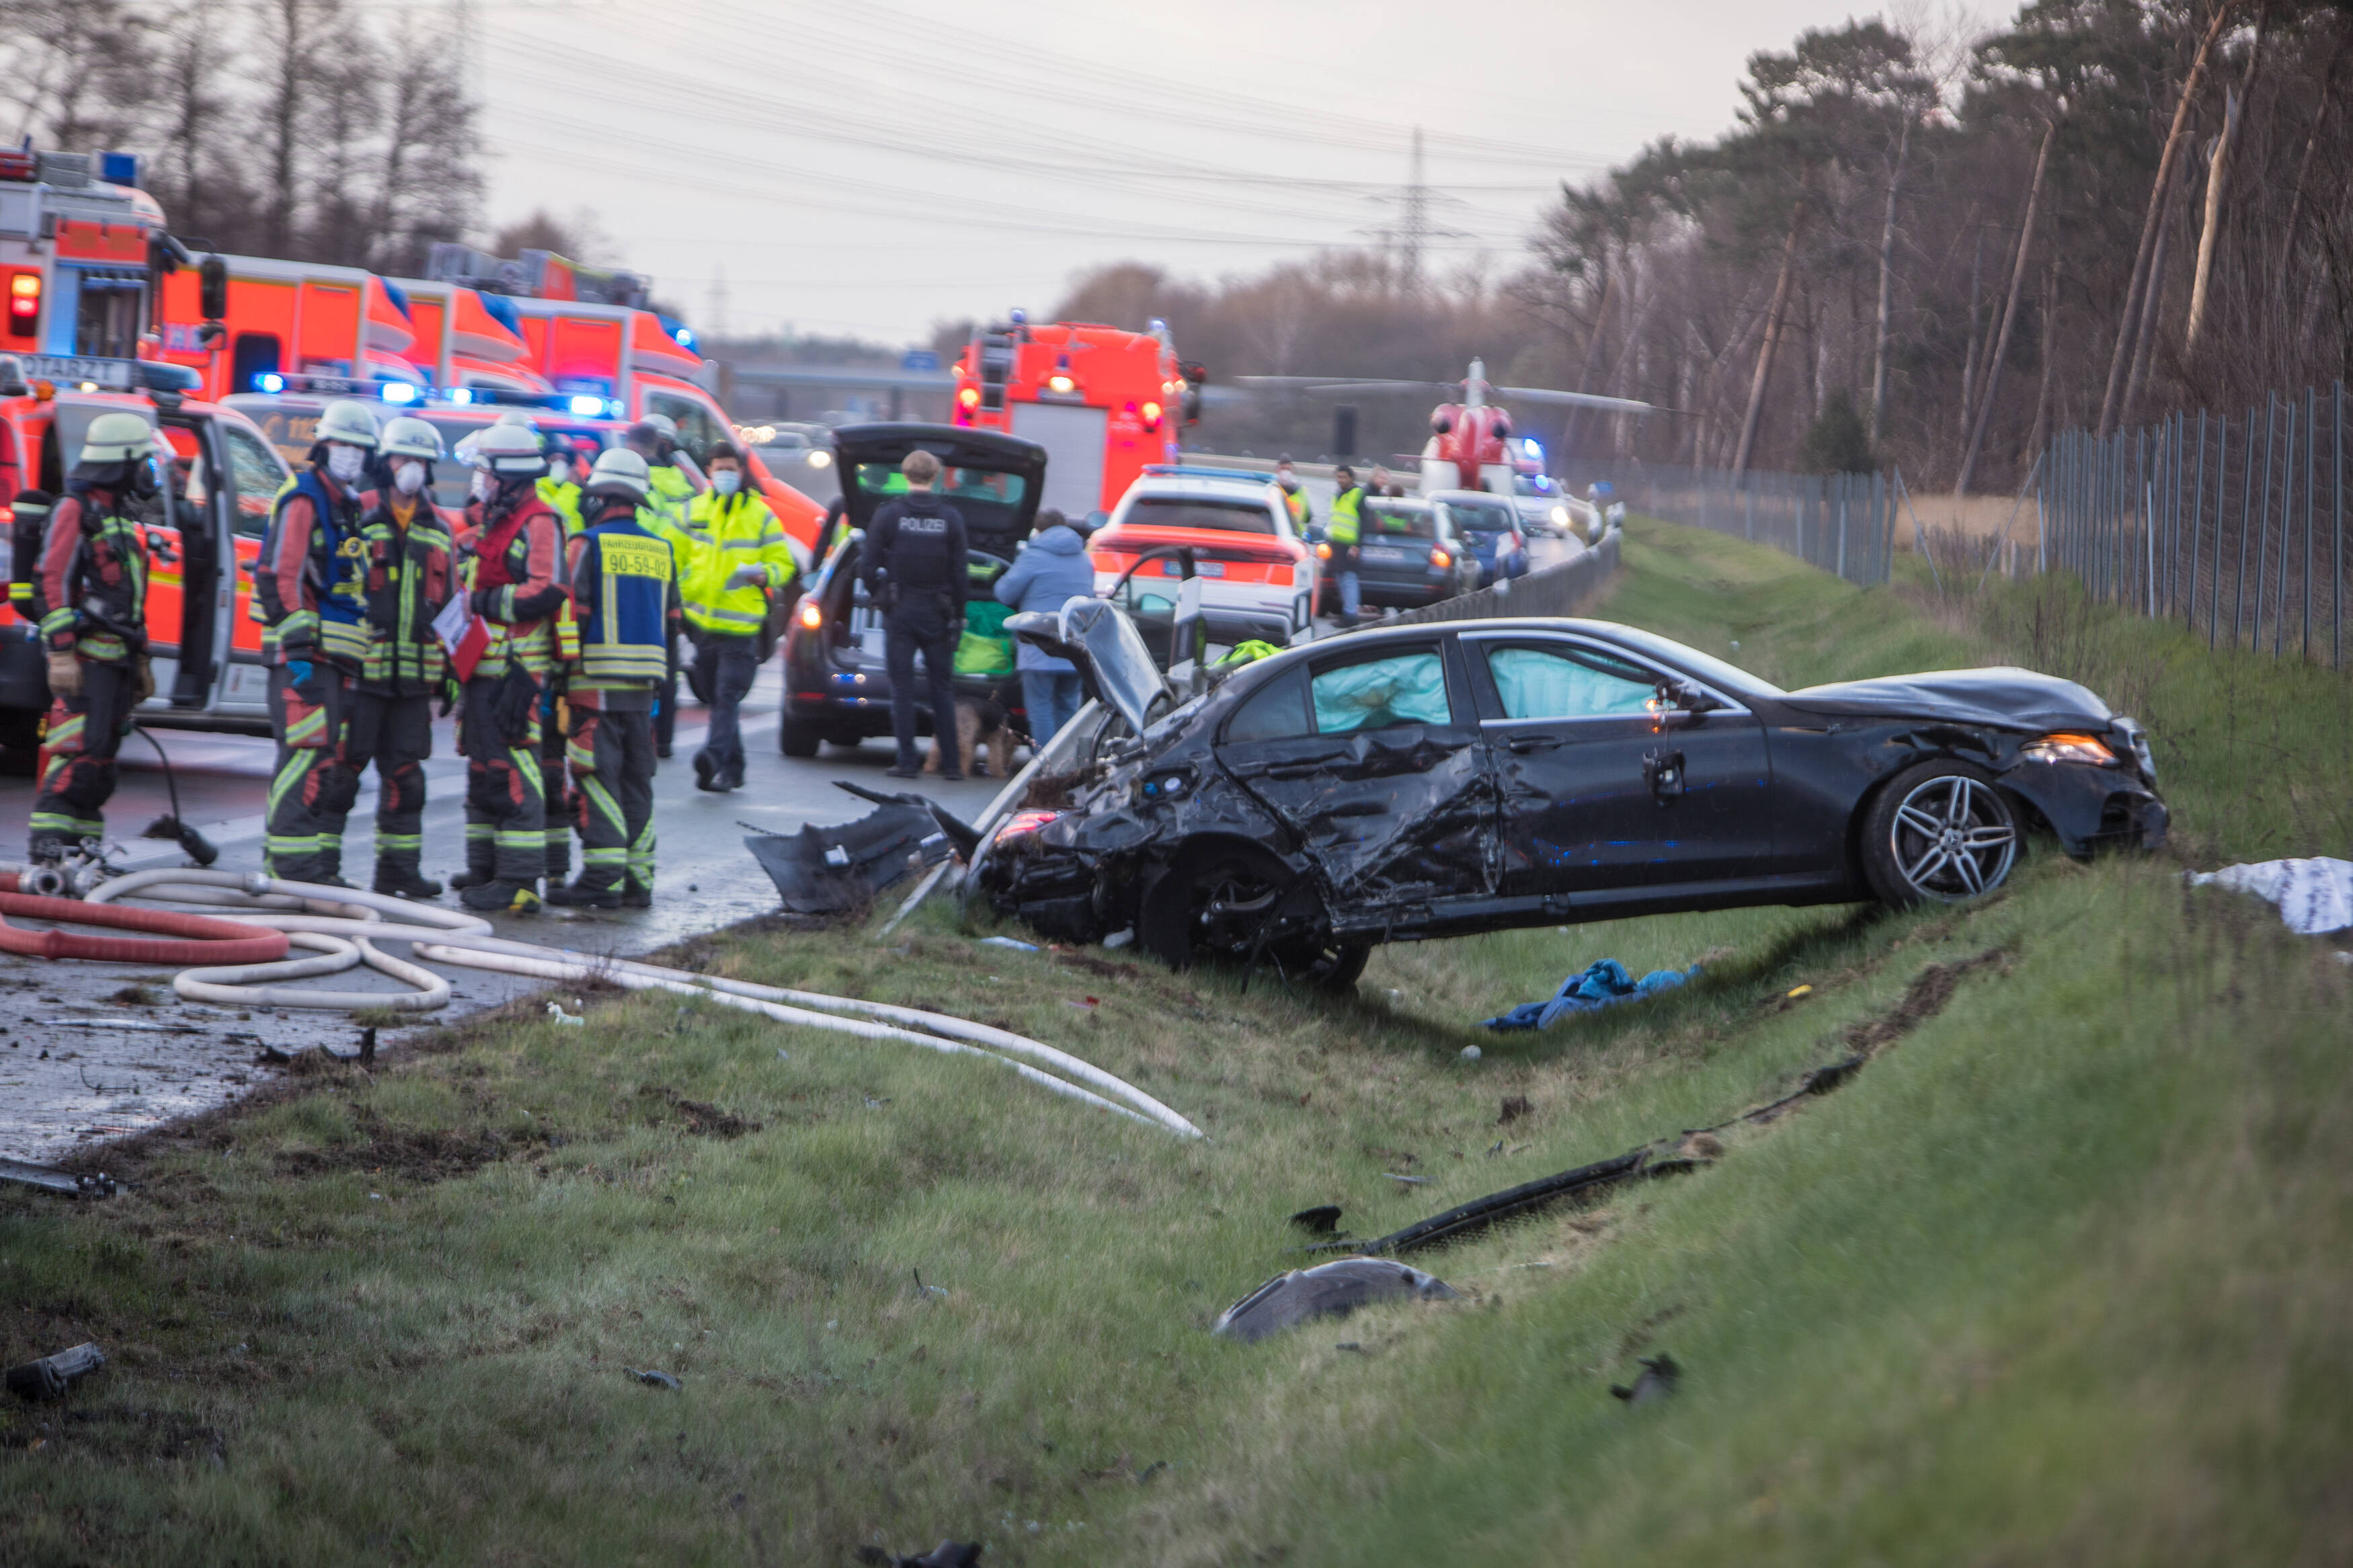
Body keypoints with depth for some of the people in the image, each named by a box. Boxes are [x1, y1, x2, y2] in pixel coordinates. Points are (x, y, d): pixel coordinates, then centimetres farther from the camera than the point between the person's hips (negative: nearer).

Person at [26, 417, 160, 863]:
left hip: (115, 658, 9)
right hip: (85, 655, -9)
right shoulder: (75, 511, -8)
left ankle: (83, 850, 10)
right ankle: (48, 846, -17)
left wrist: (140, 663, 26)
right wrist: (61, 653, -23)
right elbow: (53, 582, -16)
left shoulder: (121, 516, 22)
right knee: (77, 755, -16)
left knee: (101, 760, 8)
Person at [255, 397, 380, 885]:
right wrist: (298, 646, -22)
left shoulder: (348, 509, 21)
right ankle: (294, 865, -15)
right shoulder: (303, 501, -7)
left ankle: (320, 866, 14)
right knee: (308, 753, -14)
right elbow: (280, 577, -16)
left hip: (337, 660, 9)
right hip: (304, 654, -9)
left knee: (338, 765, 9)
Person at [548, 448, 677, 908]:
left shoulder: (588, 545, -8)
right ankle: (638, 881, 10)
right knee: (637, 781, 10)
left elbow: (572, 615, -12)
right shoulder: (661, 551, 12)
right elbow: (672, 622, 16)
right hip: (643, 685, 6)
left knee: (597, 779, -6)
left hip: (597, 681, -6)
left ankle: (602, 877, -12)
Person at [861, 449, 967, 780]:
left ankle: (908, 761, -1)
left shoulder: (888, 514, -5)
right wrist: (957, 616, 7)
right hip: (937, 615, 1)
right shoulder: (951, 518, -3)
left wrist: (880, 597, 10)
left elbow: (868, 566, -6)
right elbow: (959, 574, -3)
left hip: (899, 612, -1)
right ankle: (951, 762, 8)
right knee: (943, 687, 9)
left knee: (902, 687, 3)